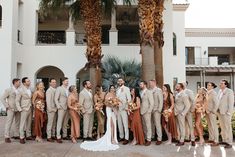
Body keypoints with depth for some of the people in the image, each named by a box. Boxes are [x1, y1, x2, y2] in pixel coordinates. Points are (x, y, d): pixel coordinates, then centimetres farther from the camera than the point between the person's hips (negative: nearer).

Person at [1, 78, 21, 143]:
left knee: (17, 122, 11)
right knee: (9, 123, -1)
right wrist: (7, 106, -9)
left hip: (18, 109, 4)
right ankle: (7, 137, 8)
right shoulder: (8, 90, -5)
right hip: (11, 109, -4)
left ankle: (16, 134, 23)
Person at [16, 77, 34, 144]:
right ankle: (21, 137, 9)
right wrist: (20, 109, -12)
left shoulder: (30, 89, 5)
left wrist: (32, 107, 4)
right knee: (22, 124, 1)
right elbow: (17, 100, -7)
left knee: (29, 123, 13)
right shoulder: (21, 90, -9)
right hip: (24, 109, -5)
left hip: (30, 109, 5)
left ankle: (28, 135, 24)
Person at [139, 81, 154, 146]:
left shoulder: (149, 92, -6)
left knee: (148, 126, 0)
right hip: (141, 111, 6)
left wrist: (149, 111, -13)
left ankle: (149, 140, 7)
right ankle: (145, 138, 20)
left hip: (147, 112, -6)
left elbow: (152, 103, -9)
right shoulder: (140, 92, 12)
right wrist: (140, 110, 3)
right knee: (144, 126, 11)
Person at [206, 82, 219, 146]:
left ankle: (216, 141, 5)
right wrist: (206, 110, 10)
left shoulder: (213, 93, -12)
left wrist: (213, 111, -15)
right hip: (207, 112, 8)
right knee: (210, 126, 15)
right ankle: (211, 139, 26)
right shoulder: (207, 93, 10)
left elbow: (216, 103, -17)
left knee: (214, 126, -2)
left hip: (211, 112, -8)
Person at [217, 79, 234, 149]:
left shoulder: (229, 91, -9)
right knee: (222, 127, 12)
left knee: (227, 127, -2)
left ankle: (229, 143, 4)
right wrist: (218, 110, 8)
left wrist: (229, 113, -15)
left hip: (226, 113, -7)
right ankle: (224, 140, 21)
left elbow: (231, 103, -12)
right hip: (220, 112, 7)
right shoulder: (220, 91, 11)